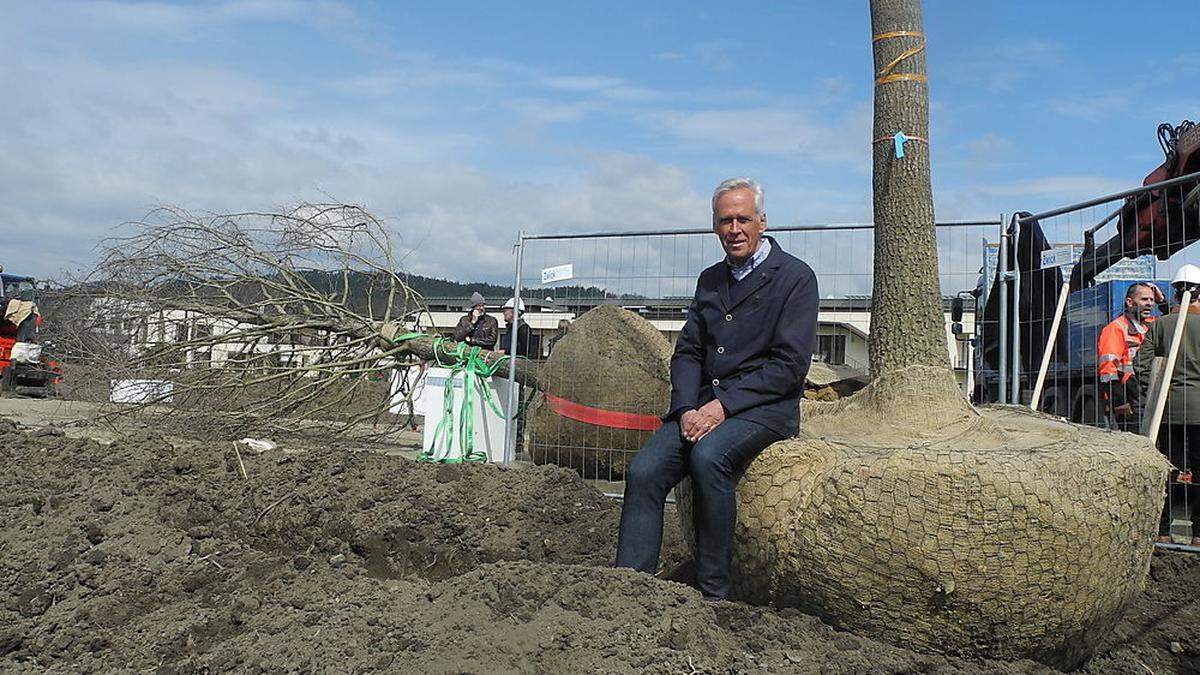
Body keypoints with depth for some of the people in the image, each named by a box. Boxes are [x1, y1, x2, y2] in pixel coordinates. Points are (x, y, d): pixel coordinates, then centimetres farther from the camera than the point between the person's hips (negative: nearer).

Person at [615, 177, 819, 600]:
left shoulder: (795, 277, -1)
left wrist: (723, 405, -16)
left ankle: (713, 593, -20)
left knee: (708, 457, -34)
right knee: (643, 471, -18)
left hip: (764, 407, -5)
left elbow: (790, 365, -10)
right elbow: (687, 353, 14)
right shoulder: (710, 280, 18)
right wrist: (687, 408, -5)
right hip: (701, 404, 5)